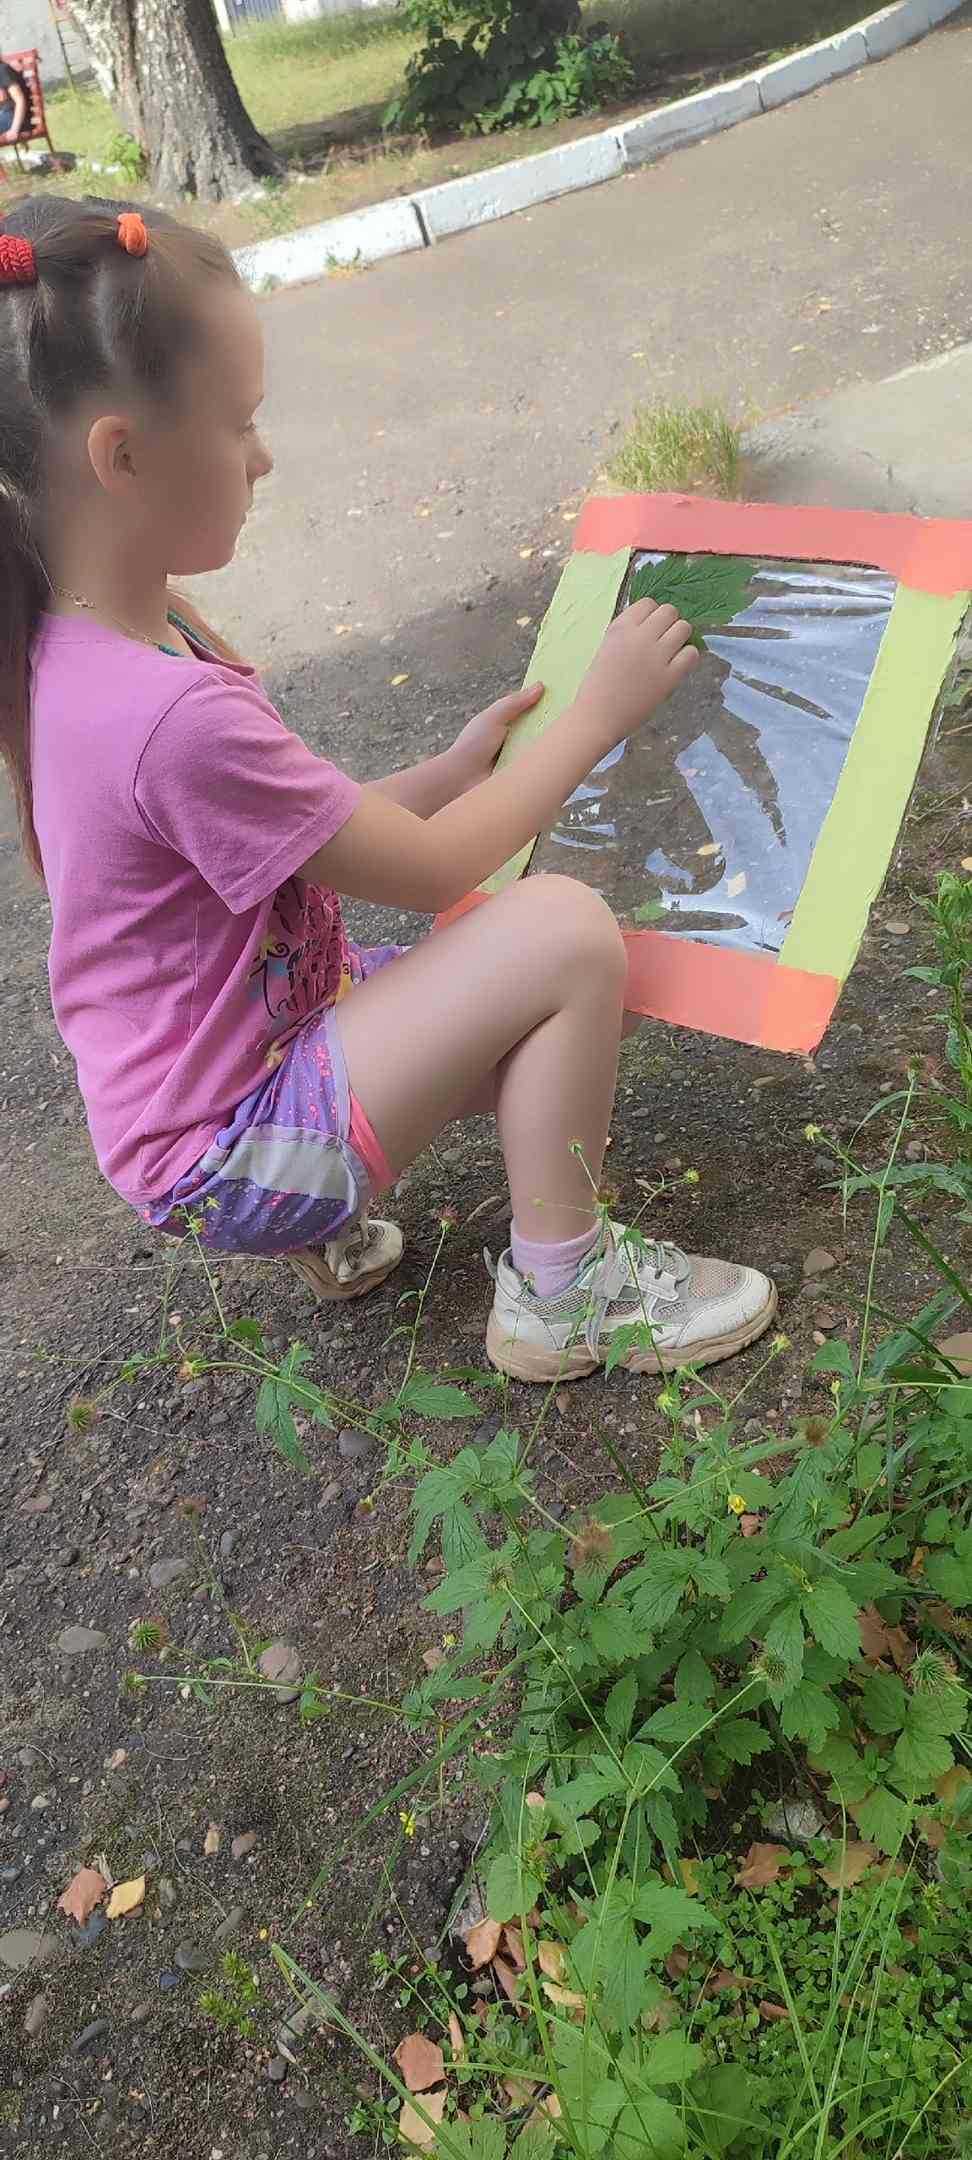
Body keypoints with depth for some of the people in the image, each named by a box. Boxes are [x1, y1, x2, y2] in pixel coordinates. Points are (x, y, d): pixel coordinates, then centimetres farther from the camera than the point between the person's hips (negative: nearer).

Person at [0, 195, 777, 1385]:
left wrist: (449, 771, 2)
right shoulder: (172, 716, -30)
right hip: (224, 1154, -9)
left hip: (237, 1046, 10)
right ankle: (560, 1292, -2)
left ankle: (327, 1222, 17)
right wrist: (595, 714, -8)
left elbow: (306, 832, 9)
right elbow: (429, 872, -18)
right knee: (565, 932, -21)